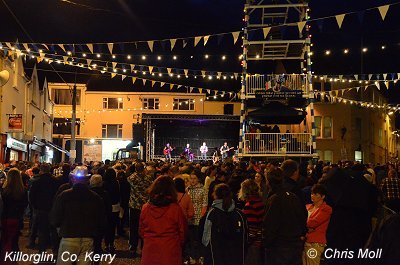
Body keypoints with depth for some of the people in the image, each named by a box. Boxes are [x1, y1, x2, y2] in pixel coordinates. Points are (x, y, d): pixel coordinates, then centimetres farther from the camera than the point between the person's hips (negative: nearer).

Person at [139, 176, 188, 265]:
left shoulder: (146, 208, -8)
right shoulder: (175, 209, -15)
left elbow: (141, 231, 5)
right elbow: (183, 231, -3)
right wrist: (179, 244, 17)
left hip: (150, 252, 2)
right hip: (170, 253, -2)